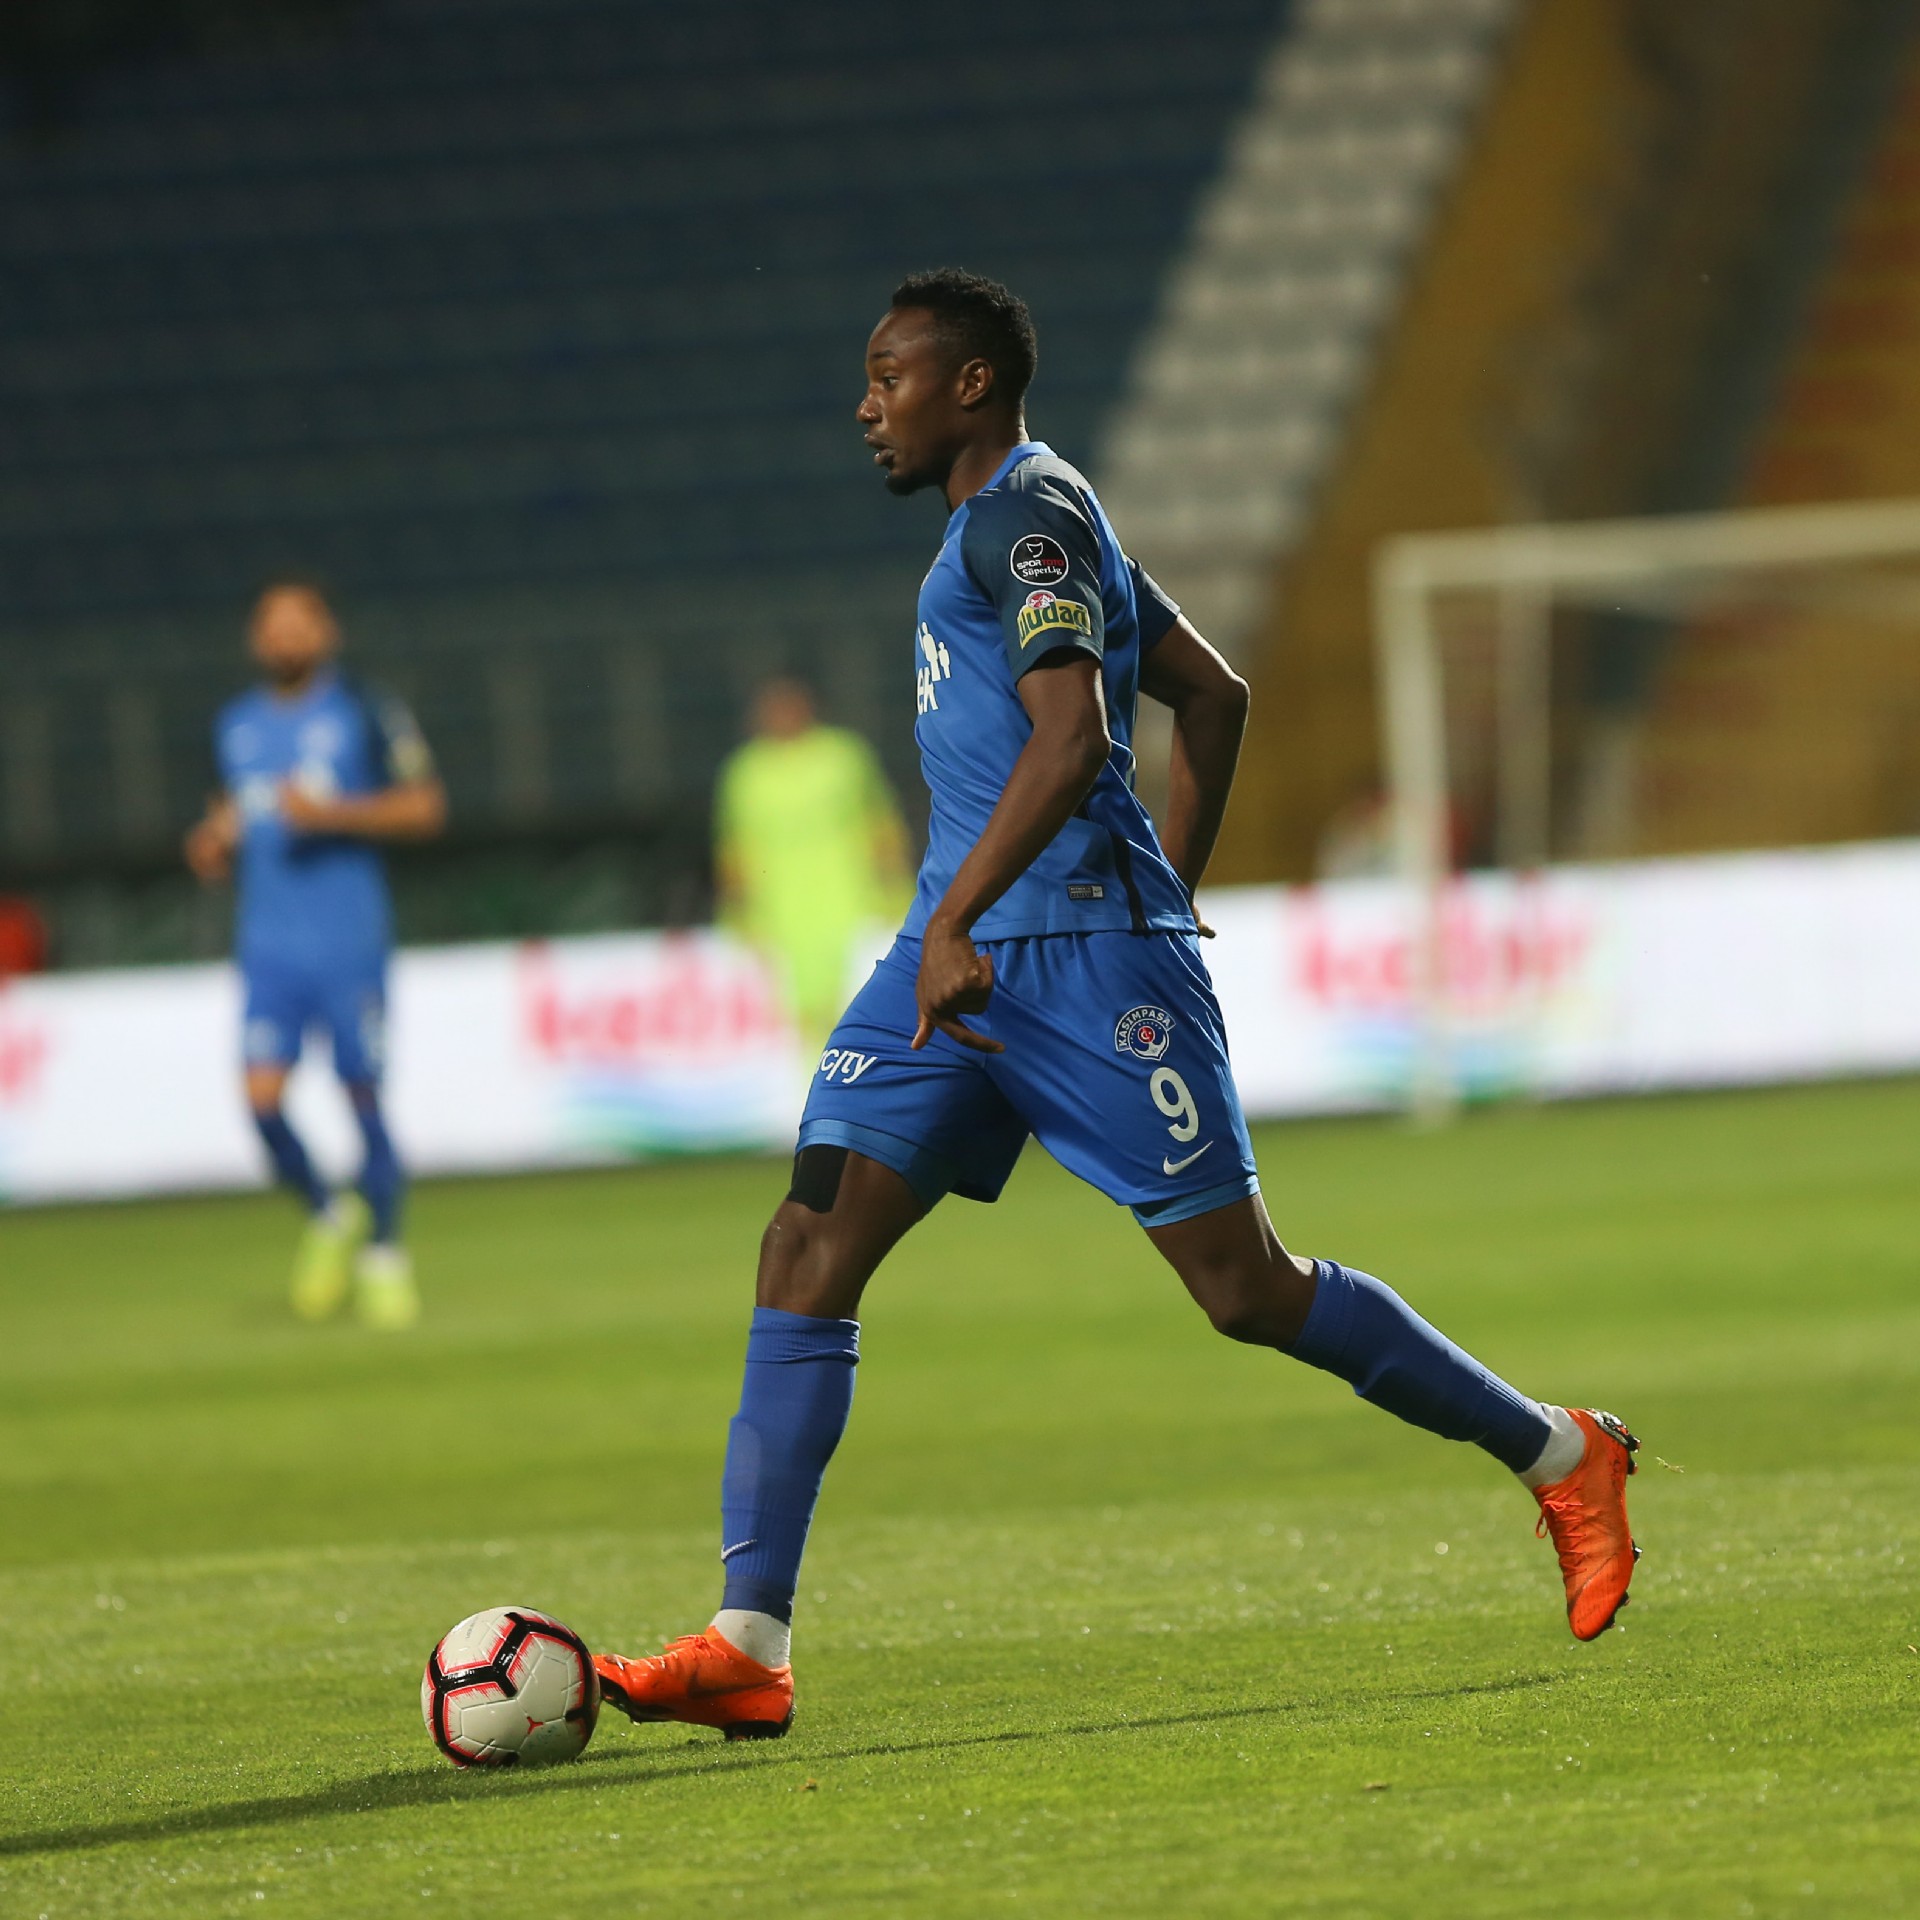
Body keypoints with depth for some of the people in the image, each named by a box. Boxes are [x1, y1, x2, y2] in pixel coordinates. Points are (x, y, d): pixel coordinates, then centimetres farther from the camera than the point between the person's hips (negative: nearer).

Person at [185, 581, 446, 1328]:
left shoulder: (367, 714, -2)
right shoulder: (236, 725, 12)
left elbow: (425, 805, -3)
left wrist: (333, 815, -15)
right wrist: (214, 840, 6)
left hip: (349, 943, -3)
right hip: (269, 943, 3)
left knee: (364, 1098, 0)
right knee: (263, 1098, -11)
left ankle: (383, 1252, 17)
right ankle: (327, 1216, 14)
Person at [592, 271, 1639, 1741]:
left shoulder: (1029, 511, -10)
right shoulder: (1017, 520, 21)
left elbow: (1072, 737, -24)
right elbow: (1215, 698, 28)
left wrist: (953, 925, -28)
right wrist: (1170, 899, 29)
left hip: (1084, 951, -10)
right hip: (965, 955, 10)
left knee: (1247, 1288, -5)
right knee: (810, 1252, -5)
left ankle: (1560, 1456, 13)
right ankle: (749, 1646, -11)